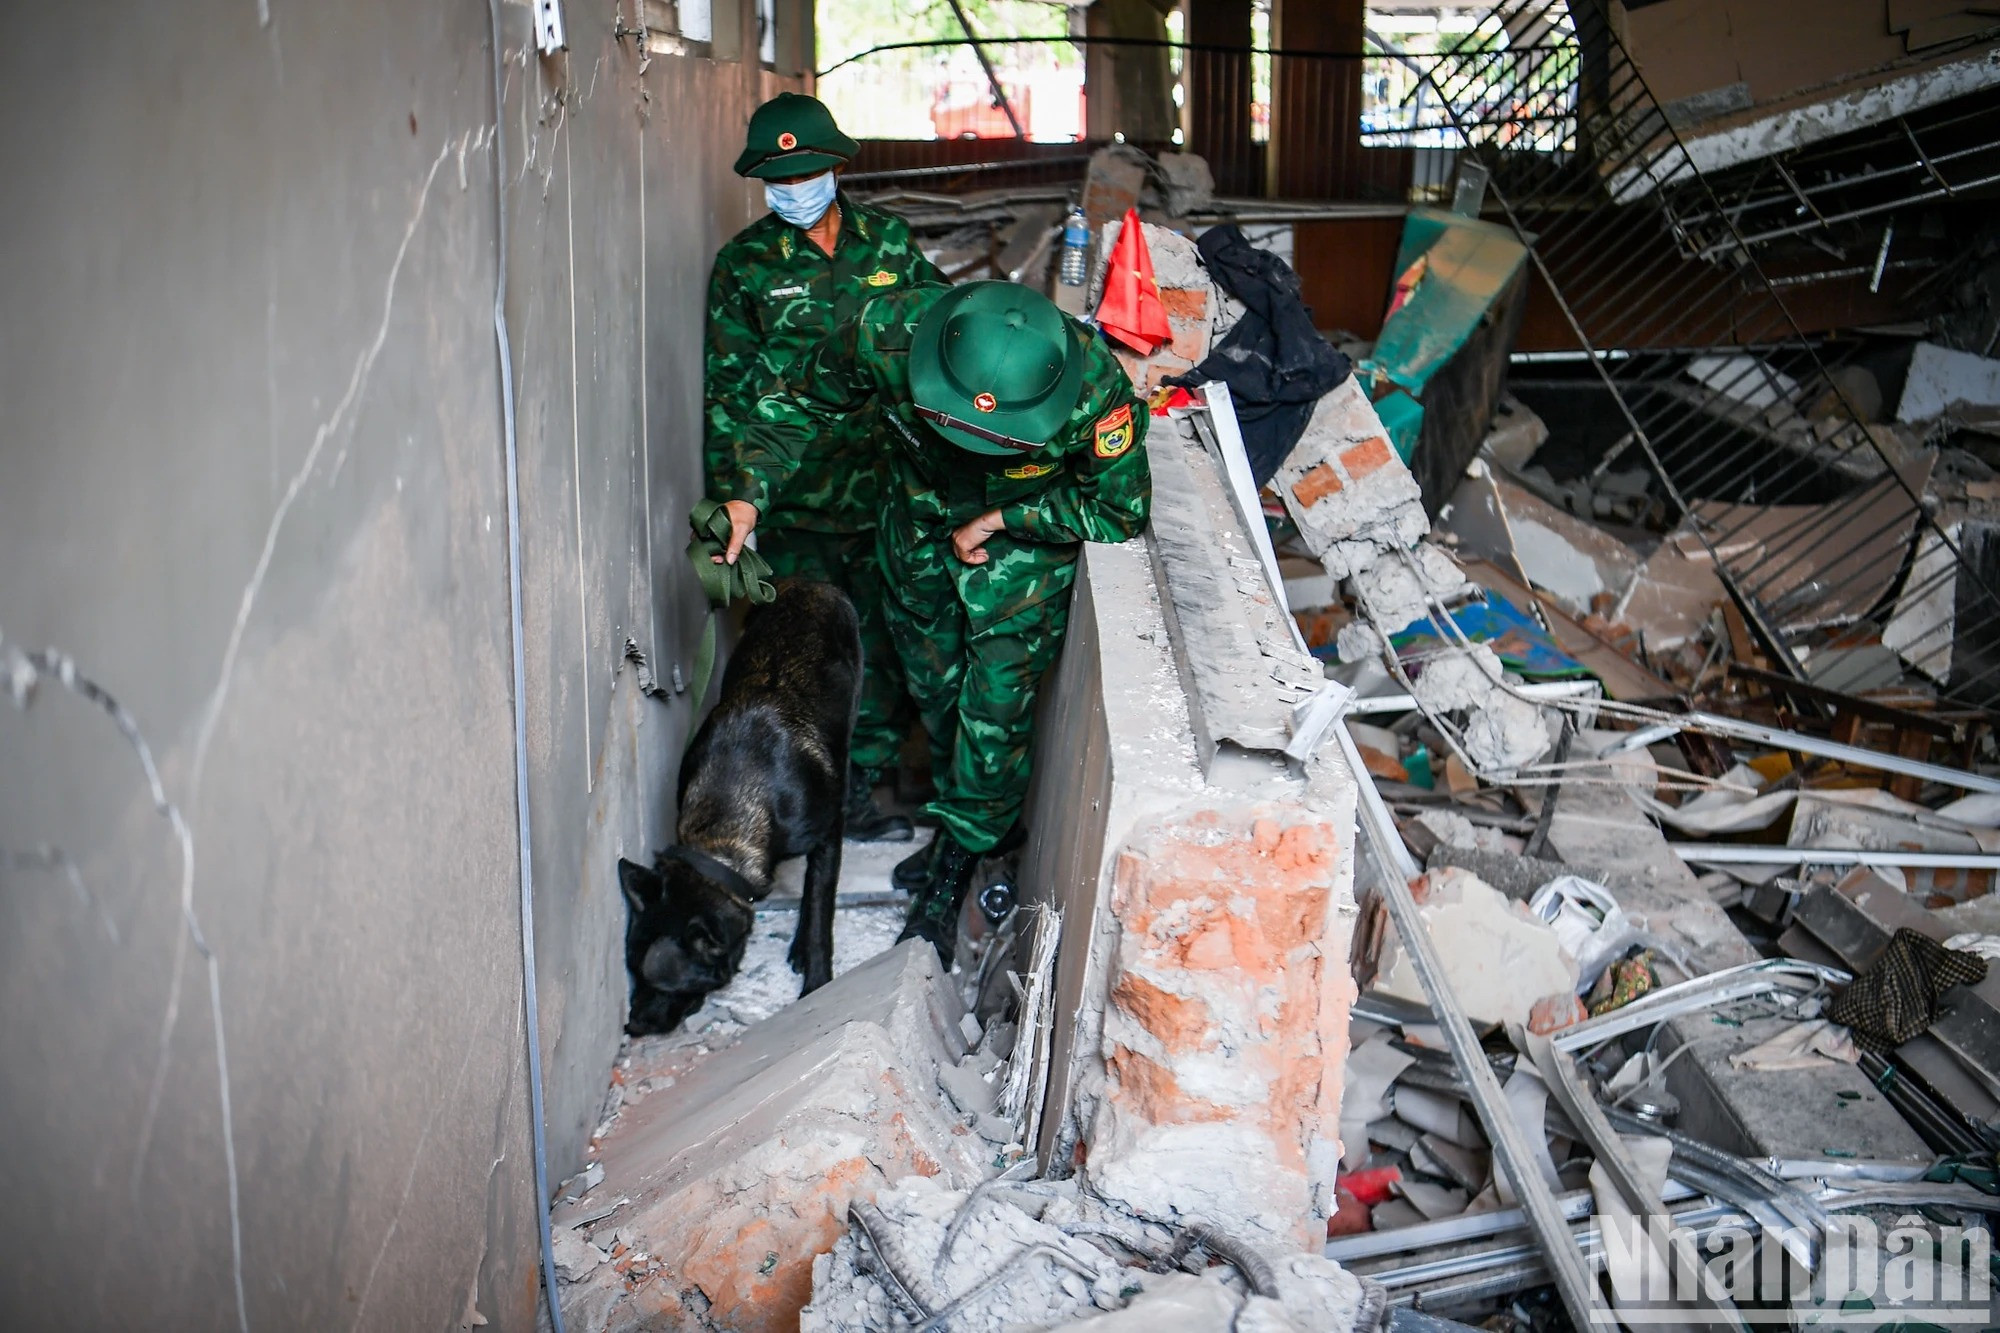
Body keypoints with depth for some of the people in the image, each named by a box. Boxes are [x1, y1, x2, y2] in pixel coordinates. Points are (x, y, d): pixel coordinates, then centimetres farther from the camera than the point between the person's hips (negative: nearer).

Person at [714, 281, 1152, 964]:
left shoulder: (1097, 389, -38)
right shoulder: (887, 332, -34)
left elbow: (1120, 510, -20)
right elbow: (796, 401, -13)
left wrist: (1001, 518, -22)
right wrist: (750, 494, -26)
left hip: (1027, 548, -3)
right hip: (919, 535, 3)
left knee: (996, 708, -4)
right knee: (934, 690, 17)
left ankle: (952, 867, 17)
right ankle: (956, 820, 43)